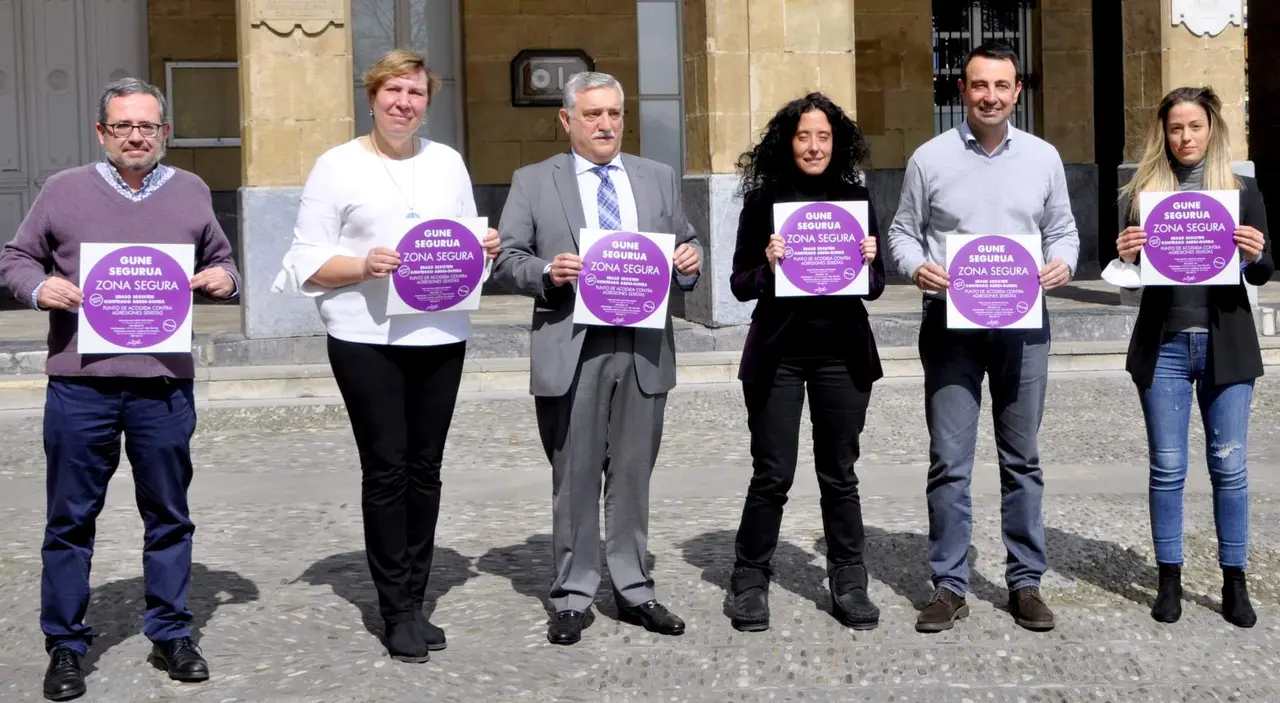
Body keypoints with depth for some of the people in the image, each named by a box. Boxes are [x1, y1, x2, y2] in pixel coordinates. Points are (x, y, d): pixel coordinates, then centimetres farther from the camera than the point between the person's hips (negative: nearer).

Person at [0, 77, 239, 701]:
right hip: (80, 381, -1)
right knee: (71, 517, 4)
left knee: (168, 514, 9)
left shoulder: (191, 192, 12)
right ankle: (65, 645, 16)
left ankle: (170, 634, 23)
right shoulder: (65, 190, 6)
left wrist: (224, 279, -2)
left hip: (164, 383, 2)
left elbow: (219, 259, 21)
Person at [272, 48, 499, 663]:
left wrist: (484, 250, -4)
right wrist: (362, 266, -20)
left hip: (441, 334, 4)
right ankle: (398, 612, 8)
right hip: (367, 338, -4)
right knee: (385, 468, -2)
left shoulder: (448, 162, 13)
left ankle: (414, 600, 18)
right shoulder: (337, 166, 0)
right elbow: (309, 260, -4)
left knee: (424, 467, 8)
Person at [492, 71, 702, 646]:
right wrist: (547, 273, -17)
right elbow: (506, 261, 1)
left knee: (633, 477, 9)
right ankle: (572, 597, 13)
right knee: (574, 479, 3)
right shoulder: (533, 183, 6)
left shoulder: (659, 178, 14)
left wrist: (690, 259, -5)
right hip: (571, 351, -2)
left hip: (643, 347, 3)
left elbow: (684, 247, 17)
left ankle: (634, 591, 18)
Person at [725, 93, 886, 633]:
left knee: (840, 474, 10)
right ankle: (750, 584, 16)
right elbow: (740, 284, 0)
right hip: (778, 354, -2)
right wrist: (768, 267, -19)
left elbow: (876, 287, 9)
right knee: (772, 475, 1)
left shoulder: (856, 197, 5)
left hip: (843, 352, 2)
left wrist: (868, 262, -12)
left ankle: (849, 586, 20)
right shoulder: (763, 199, -1)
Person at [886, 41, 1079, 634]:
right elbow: (902, 231, 7)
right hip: (950, 323, -2)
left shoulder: (1043, 157, 7)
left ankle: (1025, 582, 17)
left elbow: (1063, 229, 13)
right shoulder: (929, 158, 1)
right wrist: (917, 266, -13)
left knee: (1022, 458, 8)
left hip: (1023, 323, 2)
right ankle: (949, 586, 8)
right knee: (949, 461, -1)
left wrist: (1063, 263, -8)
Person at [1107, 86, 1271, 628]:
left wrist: (1256, 254, -17)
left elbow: (1264, 272, 5)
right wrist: (1124, 255, -16)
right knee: (1167, 467, 4)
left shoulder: (1242, 190, 4)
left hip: (1226, 345, 0)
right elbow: (1126, 275, 6)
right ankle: (1170, 580, 14)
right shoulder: (1141, 192, 4)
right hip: (1164, 345, 0)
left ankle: (1234, 582, 14)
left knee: (1229, 466, 4)